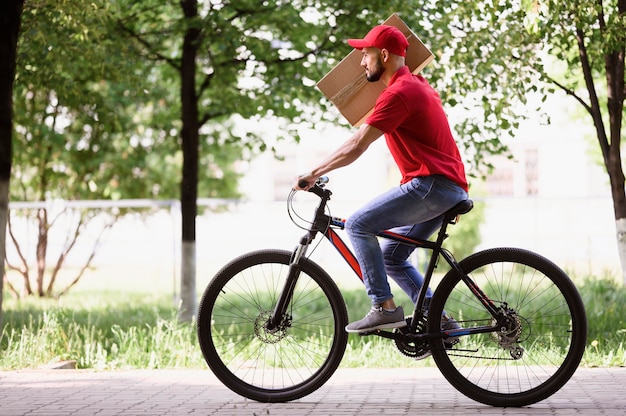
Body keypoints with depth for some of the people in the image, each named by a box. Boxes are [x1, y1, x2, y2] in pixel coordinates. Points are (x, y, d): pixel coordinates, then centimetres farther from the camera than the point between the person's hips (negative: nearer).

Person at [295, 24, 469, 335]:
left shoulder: (399, 93, -12)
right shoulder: (417, 85, 20)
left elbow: (356, 146, -15)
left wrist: (313, 174, -10)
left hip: (431, 184, -10)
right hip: (451, 190, 10)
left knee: (358, 225, -12)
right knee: (391, 256, 14)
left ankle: (384, 308, -14)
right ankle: (439, 319, 9)